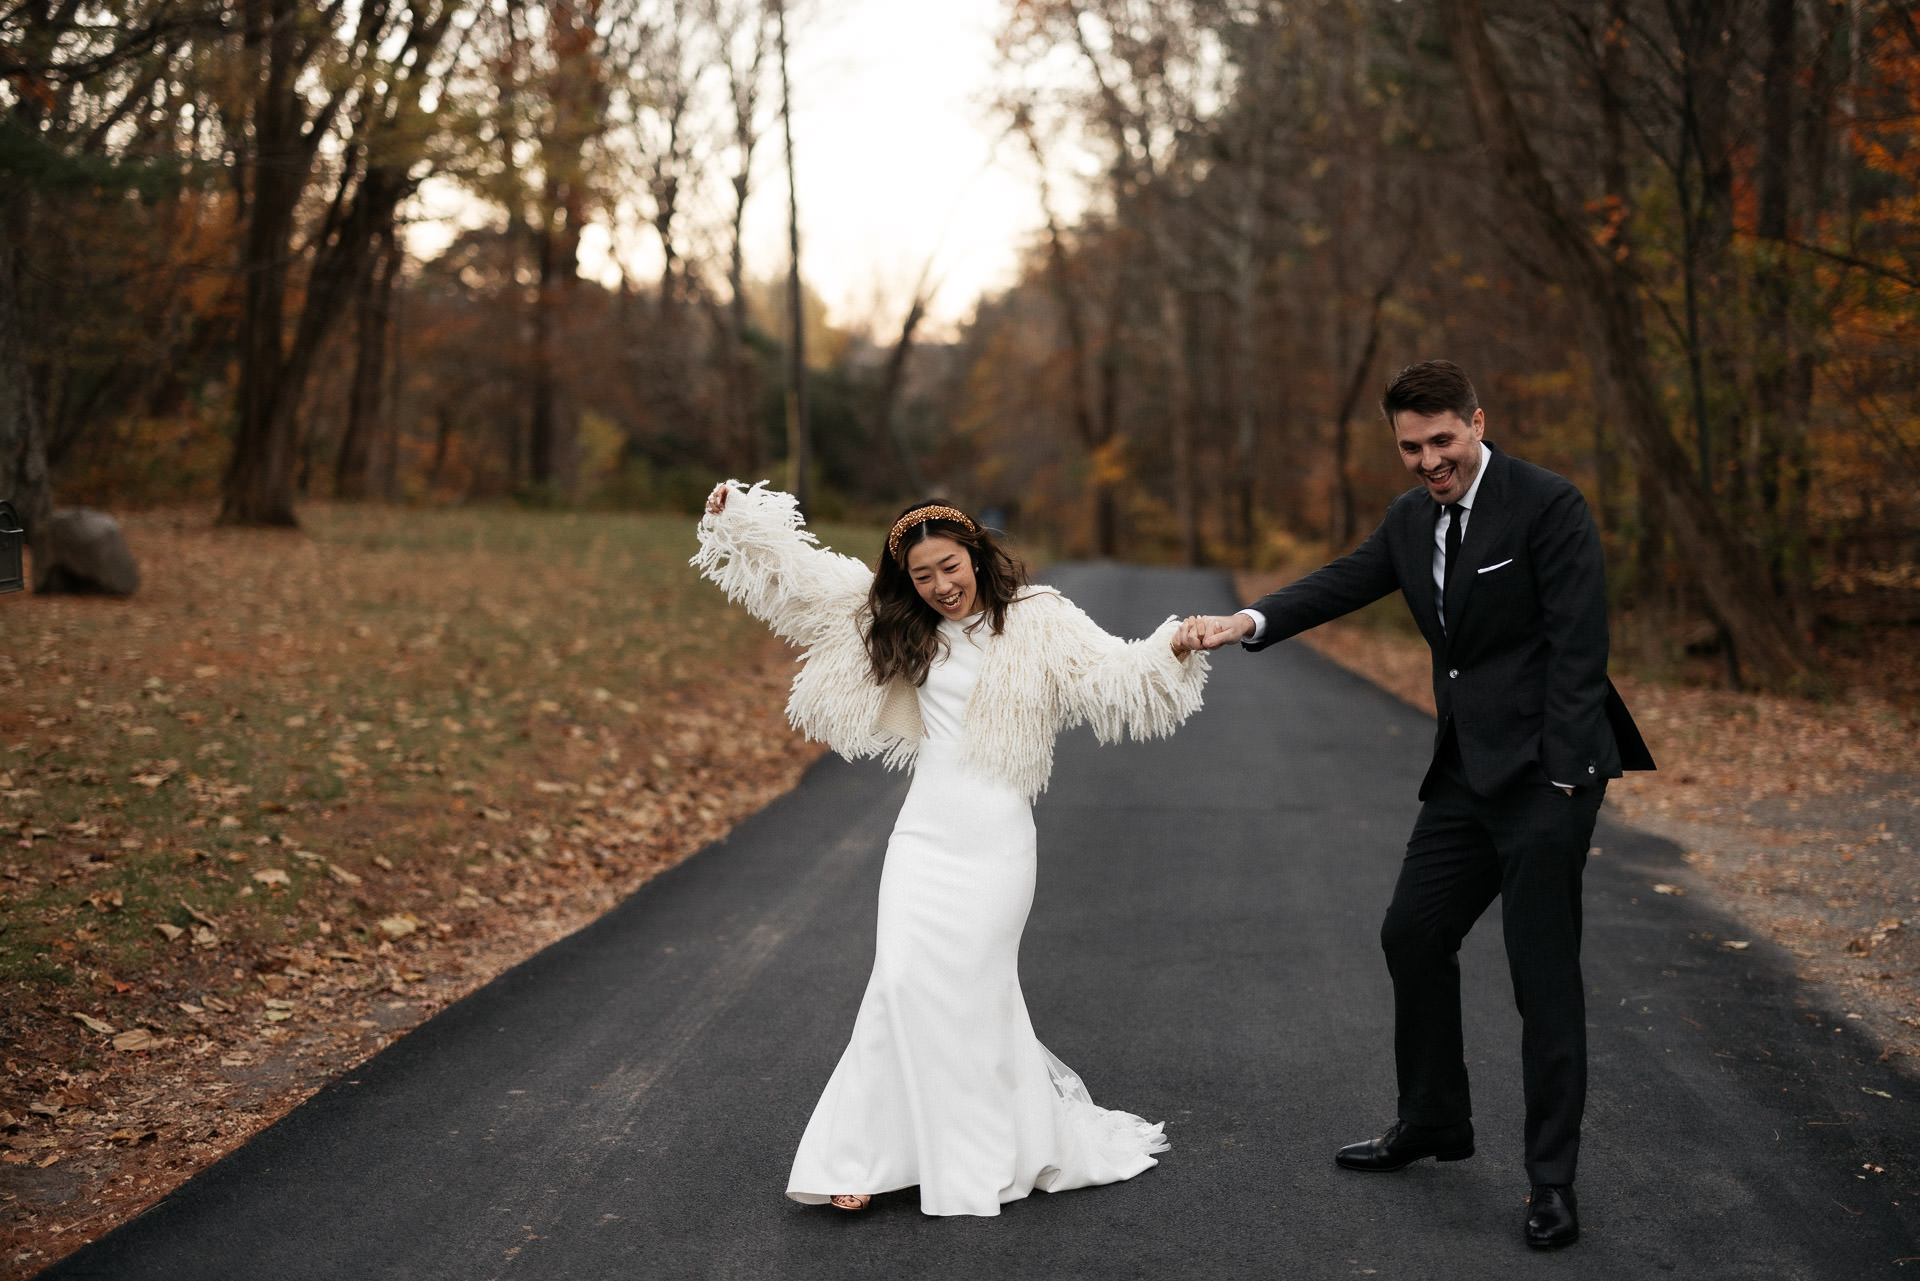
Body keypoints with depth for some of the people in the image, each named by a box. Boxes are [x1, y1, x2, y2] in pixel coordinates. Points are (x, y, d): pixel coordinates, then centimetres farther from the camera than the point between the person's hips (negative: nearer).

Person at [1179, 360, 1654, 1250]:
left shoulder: (1547, 506, -14)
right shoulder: (1411, 519, 9)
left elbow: (1577, 645, -16)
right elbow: (1344, 583, 6)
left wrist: (1562, 778, -19)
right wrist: (1249, 622, -13)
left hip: (1545, 771, -8)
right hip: (1466, 771, 8)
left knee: (1543, 971, -4)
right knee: (1413, 936, 15)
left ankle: (1552, 1180, 6)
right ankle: (1432, 1124, 34)